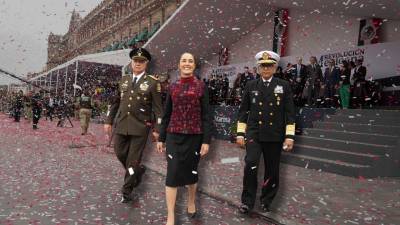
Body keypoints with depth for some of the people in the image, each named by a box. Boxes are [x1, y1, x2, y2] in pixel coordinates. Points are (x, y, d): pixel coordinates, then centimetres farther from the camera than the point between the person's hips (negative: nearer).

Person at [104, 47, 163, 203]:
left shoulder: (153, 82, -5)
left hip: (140, 126, -5)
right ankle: (138, 170, 40)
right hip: (121, 124, 5)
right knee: (120, 153, 13)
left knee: (133, 159, 2)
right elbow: (115, 102, 15)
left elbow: (157, 107, -6)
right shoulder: (123, 79, 10)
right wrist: (109, 121, 13)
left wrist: (157, 128, -9)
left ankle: (126, 191, 18)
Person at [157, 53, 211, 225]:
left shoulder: (201, 86, -2)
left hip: (194, 136, -1)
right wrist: (161, 138, 7)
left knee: (191, 171, 14)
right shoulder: (173, 87, 5)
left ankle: (191, 202, 40)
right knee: (172, 174, -3)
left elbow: (206, 116, -4)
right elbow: (166, 115, 9)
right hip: (174, 136, 2)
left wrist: (206, 140, -9)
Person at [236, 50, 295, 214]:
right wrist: (240, 133, 3)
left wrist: (289, 136, -5)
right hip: (254, 134, 0)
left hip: (275, 136, 0)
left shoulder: (284, 86, 3)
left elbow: (289, 113, 1)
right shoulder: (251, 86, 6)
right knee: (251, 164, -16)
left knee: (272, 171, 8)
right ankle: (247, 201, 0)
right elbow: (243, 111, 8)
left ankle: (266, 201, 29)